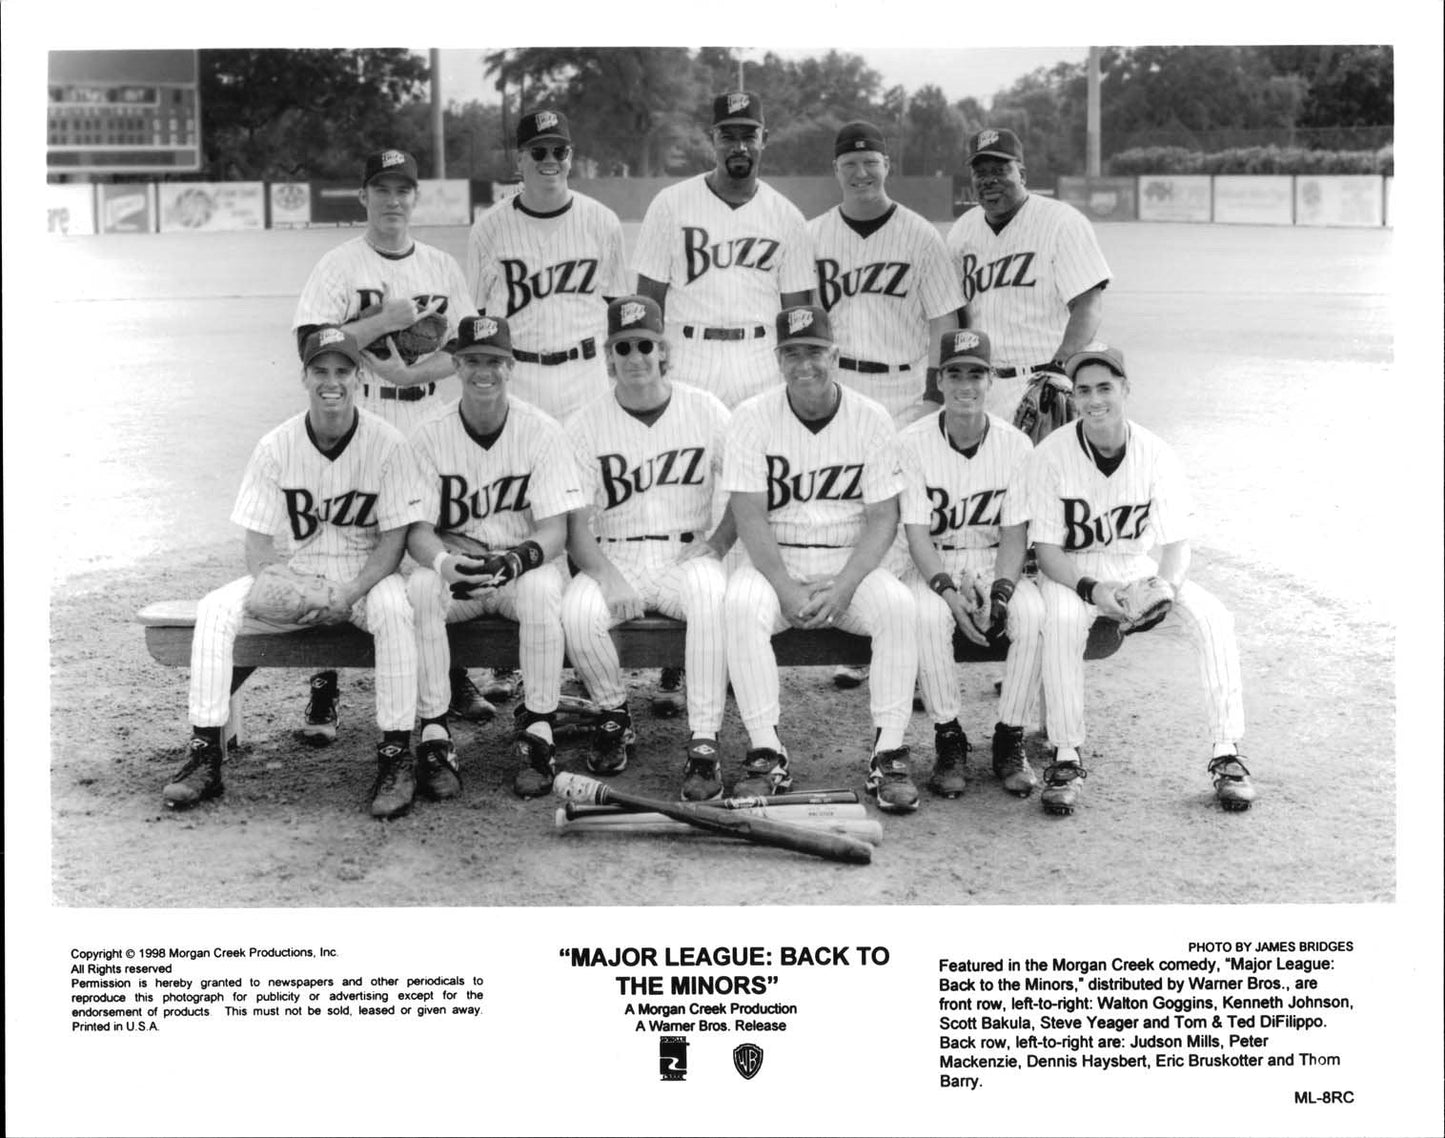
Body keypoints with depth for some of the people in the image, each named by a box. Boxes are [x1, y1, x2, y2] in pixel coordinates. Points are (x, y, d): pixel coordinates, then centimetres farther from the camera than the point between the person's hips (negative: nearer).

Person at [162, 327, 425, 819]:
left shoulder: (387, 443, -9)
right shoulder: (276, 446, -3)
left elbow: (395, 537, -9)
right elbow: (257, 541, -3)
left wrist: (351, 593, -23)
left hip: (365, 575, -2)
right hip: (291, 575, 3)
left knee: (393, 608, -36)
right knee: (216, 609, -21)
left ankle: (396, 756, -28)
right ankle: (205, 755, -18)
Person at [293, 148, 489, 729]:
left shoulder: (443, 268, 12)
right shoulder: (338, 265, 1)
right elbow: (312, 345, -10)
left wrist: (410, 372, -9)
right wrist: (386, 320, -15)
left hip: (425, 427, 3)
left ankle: (452, 676, 17)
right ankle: (324, 691, 1)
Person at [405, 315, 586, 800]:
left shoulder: (541, 430, -5)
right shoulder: (430, 436, -2)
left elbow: (555, 530, -10)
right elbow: (418, 529, -8)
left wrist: (519, 558, -33)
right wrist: (443, 562, -32)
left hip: (523, 567, -1)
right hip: (453, 570, 1)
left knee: (541, 591, -34)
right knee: (420, 588, -31)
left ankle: (538, 735, -23)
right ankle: (435, 738, -24)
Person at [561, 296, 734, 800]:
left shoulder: (707, 412, 4)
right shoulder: (584, 424, 2)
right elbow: (575, 525, -3)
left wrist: (717, 541, -10)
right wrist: (607, 576, -21)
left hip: (687, 556, 0)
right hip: (613, 560, 1)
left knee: (712, 594, -35)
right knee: (578, 610, -30)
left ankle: (704, 744, -30)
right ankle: (615, 715, -1)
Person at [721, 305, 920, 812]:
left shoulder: (871, 418, 0)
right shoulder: (753, 417, -2)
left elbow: (883, 516, -3)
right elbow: (749, 515, -8)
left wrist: (845, 585, -18)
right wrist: (785, 587, -20)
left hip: (851, 562, 1)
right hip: (774, 562, 0)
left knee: (898, 605, -28)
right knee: (741, 604, -31)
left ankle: (888, 755, -21)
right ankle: (766, 754, -24)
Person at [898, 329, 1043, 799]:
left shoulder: (1016, 444, -3)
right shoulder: (911, 443, -7)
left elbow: (1015, 534, -4)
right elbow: (917, 534, -11)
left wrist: (1000, 594, -21)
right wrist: (950, 593, -26)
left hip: (995, 562, 1)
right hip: (934, 566, -1)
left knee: (1033, 614, -29)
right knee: (927, 616, -34)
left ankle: (1010, 740, -13)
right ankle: (948, 740, -17)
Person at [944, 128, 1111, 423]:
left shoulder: (1062, 222, -5)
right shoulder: (962, 231, 13)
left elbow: (1088, 306, -10)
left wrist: (1058, 367, -21)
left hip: (1043, 383, -5)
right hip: (981, 385, 5)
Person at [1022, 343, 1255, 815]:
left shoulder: (1155, 454, -6)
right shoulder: (1050, 456, -13)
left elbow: (1176, 544, -5)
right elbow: (1047, 550, -13)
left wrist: (1166, 585, -28)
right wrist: (1091, 590, -32)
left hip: (1138, 567, 3)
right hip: (1071, 572, -2)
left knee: (1213, 616, -22)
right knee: (1061, 621, -36)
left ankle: (1227, 755, -16)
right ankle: (1065, 758, -26)